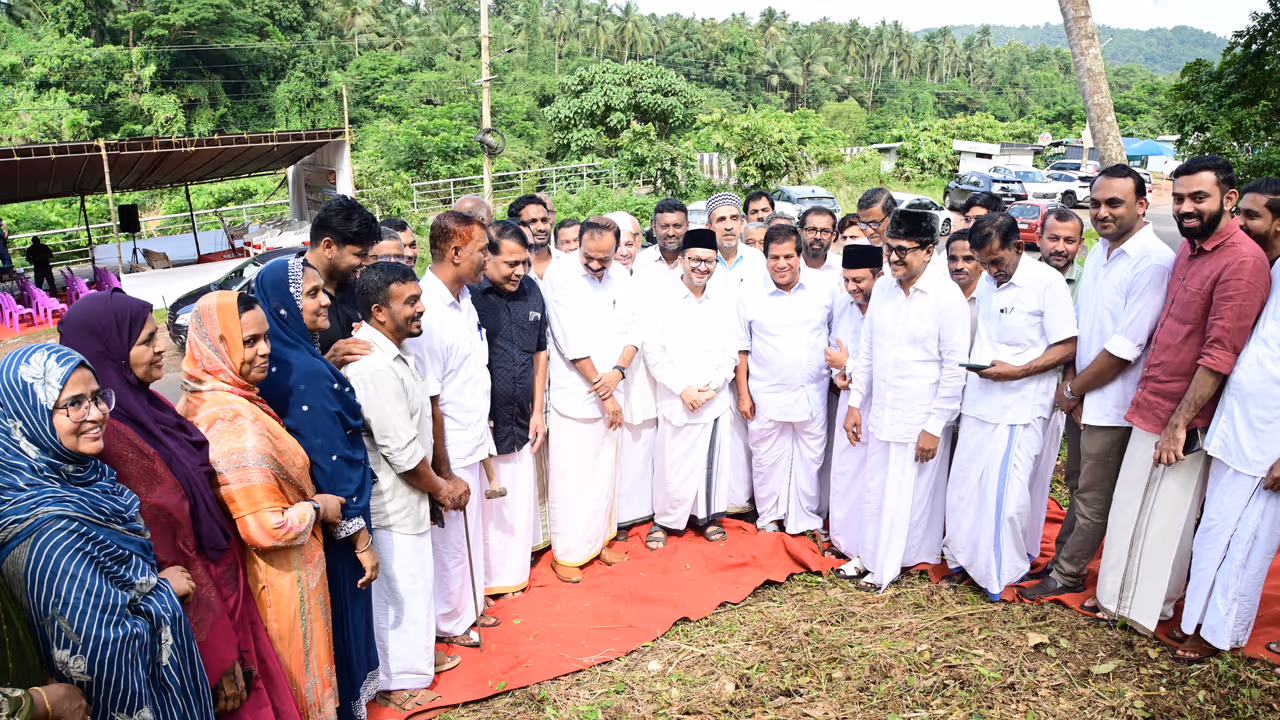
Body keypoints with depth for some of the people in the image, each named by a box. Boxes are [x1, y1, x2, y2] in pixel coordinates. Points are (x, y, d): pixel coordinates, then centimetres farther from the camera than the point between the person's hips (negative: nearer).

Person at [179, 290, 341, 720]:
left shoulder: (207, 400, 0)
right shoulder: (234, 423, -30)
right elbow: (267, 528, -31)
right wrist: (318, 508, -15)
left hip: (271, 571, 9)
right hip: (281, 582, -9)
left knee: (281, 681, 27)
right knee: (298, 685, 14)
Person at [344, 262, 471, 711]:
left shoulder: (388, 351, 5)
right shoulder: (376, 368, -28)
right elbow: (402, 452, -25)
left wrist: (437, 483, 8)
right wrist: (440, 488, -9)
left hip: (407, 493, 10)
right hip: (392, 503, -10)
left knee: (415, 580, 24)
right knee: (400, 587, 7)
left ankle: (416, 656, 44)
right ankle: (395, 683, 26)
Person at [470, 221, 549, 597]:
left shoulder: (531, 290, 5)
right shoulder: (468, 294, -14)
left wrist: (538, 411, 11)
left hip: (521, 424, 6)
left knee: (520, 504, 16)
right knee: (484, 506, 6)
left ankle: (513, 575, 35)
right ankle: (482, 584, 25)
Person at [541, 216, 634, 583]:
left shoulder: (621, 278, 5)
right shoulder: (559, 276, -13)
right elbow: (573, 344, -16)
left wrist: (618, 371, -12)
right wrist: (602, 391, -13)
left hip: (610, 393, 6)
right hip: (574, 396, -6)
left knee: (605, 472, 15)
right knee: (569, 477, 0)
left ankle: (599, 540, 31)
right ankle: (566, 553, 14)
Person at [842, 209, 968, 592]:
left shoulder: (947, 296, -13)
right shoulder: (882, 287, 4)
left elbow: (955, 368, -12)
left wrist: (935, 426, -13)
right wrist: (855, 403, 9)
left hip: (921, 420, -5)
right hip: (880, 414, 5)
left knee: (910, 497, 5)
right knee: (875, 493, 13)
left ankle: (887, 568, 21)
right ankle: (872, 558, 30)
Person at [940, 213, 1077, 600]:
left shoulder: (1047, 282, -10)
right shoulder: (986, 283, 10)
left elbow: (1067, 348, -11)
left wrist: (1016, 371, -20)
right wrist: (973, 365, 4)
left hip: (1021, 406, -6)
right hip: (978, 402, 7)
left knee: (1005, 492, -3)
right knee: (963, 484, 9)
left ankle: (1001, 573, 15)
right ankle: (964, 559, 26)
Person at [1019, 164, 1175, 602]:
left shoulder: (1154, 262, -19)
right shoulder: (1099, 252, 8)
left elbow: (1124, 348, -21)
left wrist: (1074, 389, -10)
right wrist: (1072, 381, -1)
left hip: (1112, 405, -7)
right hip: (1084, 399, 8)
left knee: (1093, 500, 8)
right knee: (1082, 488, 21)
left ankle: (1066, 577, 21)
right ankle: (1062, 558, 34)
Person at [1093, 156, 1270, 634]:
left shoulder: (1243, 261, -18)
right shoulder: (1189, 247, 9)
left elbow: (1219, 355, -21)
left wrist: (1179, 423, -19)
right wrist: (1145, 396, 15)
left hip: (1184, 420, -8)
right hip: (1150, 407, 8)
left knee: (1166, 522, 6)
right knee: (1129, 509, 18)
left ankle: (1149, 613, 22)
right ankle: (1116, 599, 34)